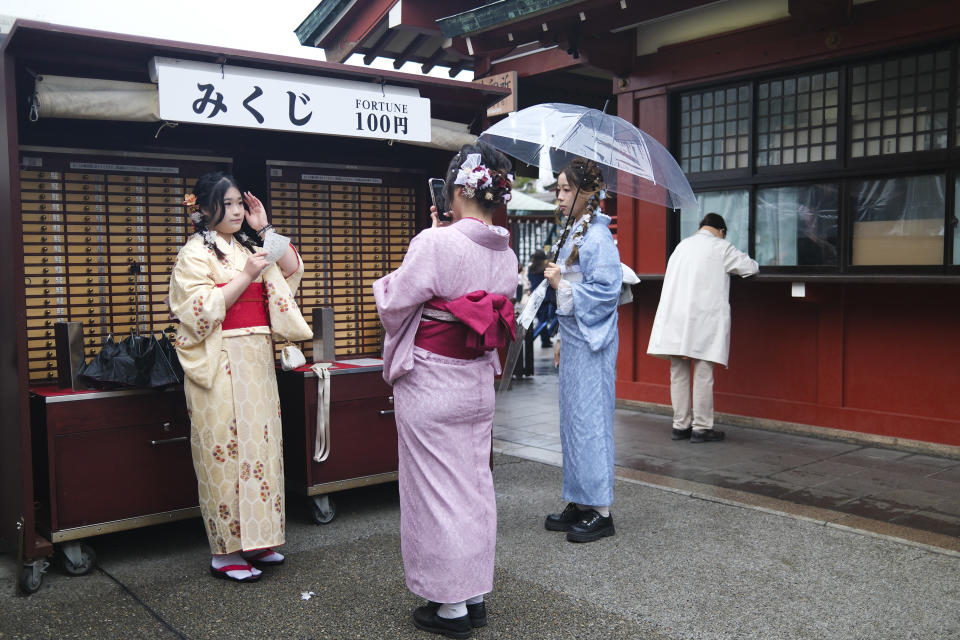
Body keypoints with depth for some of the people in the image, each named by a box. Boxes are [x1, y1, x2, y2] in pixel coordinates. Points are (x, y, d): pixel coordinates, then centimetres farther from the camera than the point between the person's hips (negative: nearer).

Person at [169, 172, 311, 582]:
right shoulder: (195, 253, -5)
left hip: (256, 360, 7)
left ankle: (254, 540, 19)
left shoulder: (247, 248, 16)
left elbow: (293, 270, 10)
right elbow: (199, 310, -15)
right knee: (226, 447, -5)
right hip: (220, 365, -7)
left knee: (258, 442, 9)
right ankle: (225, 552, 4)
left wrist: (265, 230, 3)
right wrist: (245, 276, -17)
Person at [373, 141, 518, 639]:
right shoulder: (506, 255, 2)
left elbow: (394, 304, -13)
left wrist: (384, 282, 10)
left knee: (436, 489, 5)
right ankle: (474, 596, 28)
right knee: (475, 484, 15)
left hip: (429, 385, -7)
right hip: (477, 383, 7)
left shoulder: (434, 244, -20)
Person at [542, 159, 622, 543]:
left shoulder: (598, 237, -14)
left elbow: (606, 291, -20)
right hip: (574, 339, 10)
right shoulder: (573, 234, 15)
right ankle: (579, 504, 22)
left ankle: (600, 512, 5)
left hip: (592, 343, -10)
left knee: (589, 421, -5)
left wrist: (561, 285, -15)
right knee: (573, 420, 13)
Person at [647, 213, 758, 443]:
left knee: (678, 373, 8)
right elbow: (750, 268, 4)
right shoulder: (721, 247, 1)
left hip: (674, 318, 5)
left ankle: (680, 425, 13)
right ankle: (701, 428, 1)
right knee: (703, 374, -2)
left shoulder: (682, 245, 16)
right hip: (703, 318, -5)